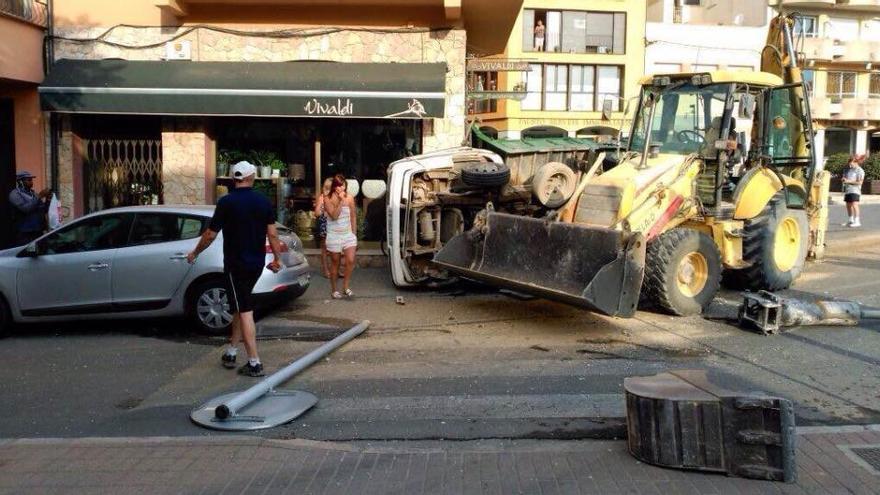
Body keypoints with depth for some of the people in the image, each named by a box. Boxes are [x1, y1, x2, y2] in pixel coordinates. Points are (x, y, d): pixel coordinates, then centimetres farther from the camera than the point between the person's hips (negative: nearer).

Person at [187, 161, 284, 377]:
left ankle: (254, 363, -4)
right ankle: (231, 353, 25)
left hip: (236, 264, -5)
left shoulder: (226, 202, -12)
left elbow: (210, 234, -7)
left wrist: (194, 253, 8)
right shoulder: (263, 201, 0)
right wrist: (277, 258, 10)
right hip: (257, 263, 5)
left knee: (244, 312, -4)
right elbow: (272, 233, -1)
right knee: (240, 306, 18)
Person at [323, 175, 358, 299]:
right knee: (335, 263, 7)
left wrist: (354, 233, 8)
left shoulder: (349, 198, 1)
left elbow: (353, 217, 9)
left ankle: (346, 286, 4)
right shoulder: (329, 200, -7)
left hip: (348, 234, 2)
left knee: (351, 261, -13)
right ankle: (334, 290, 19)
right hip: (334, 236, -2)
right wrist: (340, 201, -22)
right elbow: (334, 216, -19)